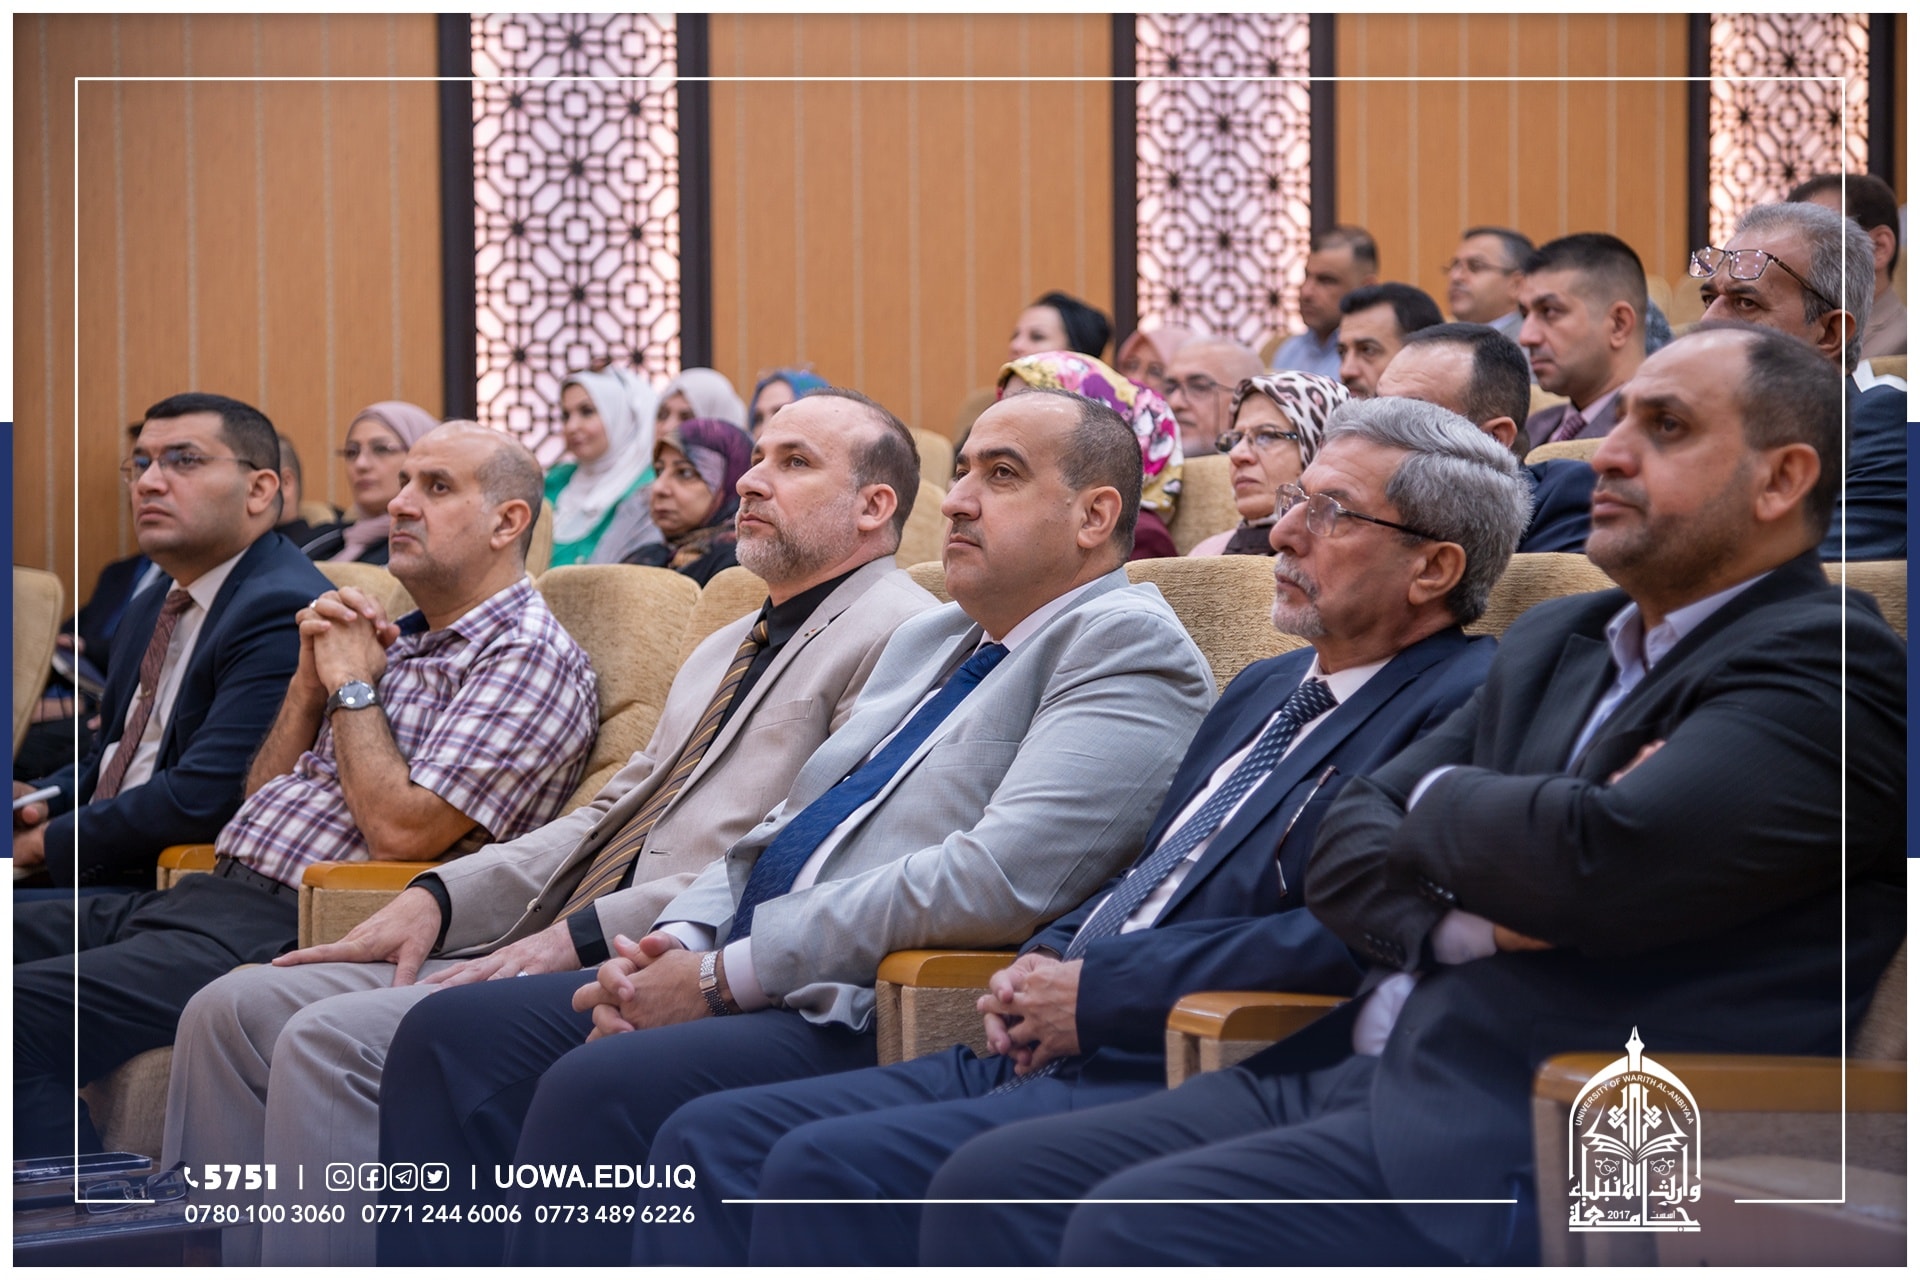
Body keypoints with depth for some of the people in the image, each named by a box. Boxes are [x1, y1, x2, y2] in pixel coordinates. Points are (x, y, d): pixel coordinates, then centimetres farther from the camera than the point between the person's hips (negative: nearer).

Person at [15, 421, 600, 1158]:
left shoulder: (532, 657, -5)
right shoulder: (399, 640, 22)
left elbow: (401, 831, -17)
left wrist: (352, 685, -4)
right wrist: (312, 677, 7)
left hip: (287, 931, -10)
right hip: (214, 893, 10)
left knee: (21, 1017, -25)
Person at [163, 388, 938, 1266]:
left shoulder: (894, 634, -4)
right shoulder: (728, 648, 28)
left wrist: (584, 934, -18)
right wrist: (441, 897, 9)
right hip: (558, 945, 10)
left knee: (334, 1039, -24)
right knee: (238, 1011, -1)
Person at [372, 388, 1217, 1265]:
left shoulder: (1127, 646, -7)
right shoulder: (927, 640, 24)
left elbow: (1000, 879, -21)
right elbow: (786, 825, 24)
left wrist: (726, 975, -17)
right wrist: (677, 948, 0)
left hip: (882, 1018, -10)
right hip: (764, 985, 10)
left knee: (593, 1091, -30)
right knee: (450, 1035, -1)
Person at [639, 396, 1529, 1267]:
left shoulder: (1466, 707, -6)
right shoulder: (1264, 690, 25)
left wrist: (1094, 992, -15)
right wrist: (1043, 969, 6)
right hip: (1043, 1059, 9)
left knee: (830, 1169, -27)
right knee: (711, 1136, -5)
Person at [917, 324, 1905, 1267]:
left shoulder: (1824, 666, -6)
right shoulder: (1554, 643, 22)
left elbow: (1599, 860, -22)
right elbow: (1344, 846, 16)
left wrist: (1440, 799, 1)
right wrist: (1473, 917, -7)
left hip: (1550, 1140, -9)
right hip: (1361, 1069, 9)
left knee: (1137, 1230, -27)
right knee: (993, 1184, -6)